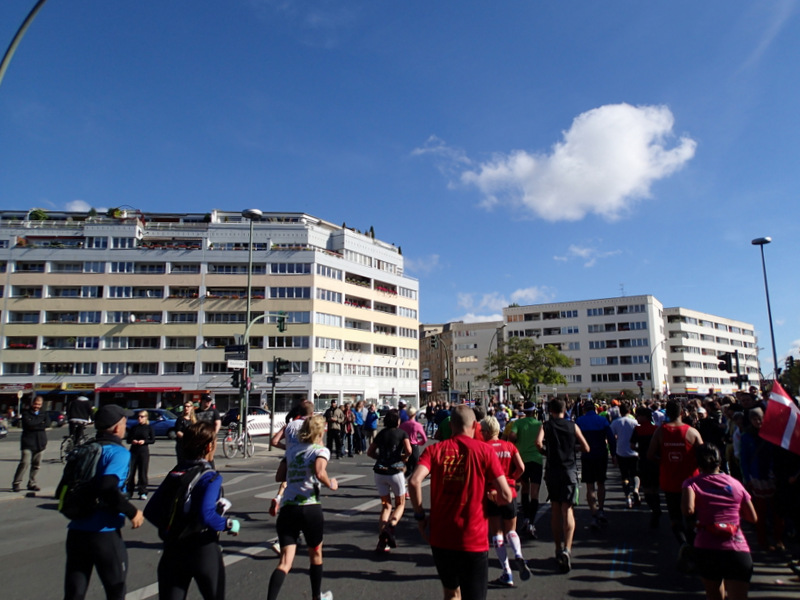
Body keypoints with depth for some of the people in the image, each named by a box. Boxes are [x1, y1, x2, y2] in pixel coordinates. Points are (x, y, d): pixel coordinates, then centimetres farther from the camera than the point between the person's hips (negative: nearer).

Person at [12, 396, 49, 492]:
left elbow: (47, 423, -5)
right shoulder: (26, 413, 5)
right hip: (28, 442, -3)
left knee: (36, 465, 5)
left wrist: (34, 425, -11)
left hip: (40, 443, 3)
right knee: (25, 462, -13)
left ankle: (32, 483, 15)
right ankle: (16, 483, -2)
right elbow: (28, 424, -13)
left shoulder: (44, 414, 14)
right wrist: (40, 422, -8)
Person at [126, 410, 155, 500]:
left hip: (144, 451, -3)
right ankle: (129, 492, 13)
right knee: (130, 471, 1)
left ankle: (143, 492, 6)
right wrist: (132, 441, -10)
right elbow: (128, 440, 10)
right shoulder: (134, 428, 9)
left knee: (143, 472, 0)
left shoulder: (148, 428, 2)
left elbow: (153, 440, -1)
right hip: (133, 451, 3)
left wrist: (144, 441, -16)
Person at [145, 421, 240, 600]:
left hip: (172, 550, 5)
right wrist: (230, 525, -12)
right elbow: (206, 515, -29)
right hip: (203, 551, -4)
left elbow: (150, 511, 2)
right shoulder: (210, 477, -16)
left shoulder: (174, 474, 2)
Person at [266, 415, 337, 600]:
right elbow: (319, 473, -21)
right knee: (315, 554, 21)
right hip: (309, 507, -3)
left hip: (287, 508, 4)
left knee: (285, 562, 2)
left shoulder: (292, 450, 14)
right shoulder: (321, 450, -2)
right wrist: (331, 485, -3)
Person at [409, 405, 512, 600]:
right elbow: (506, 496, -10)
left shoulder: (435, 449, 0)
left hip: (440, 538, 3)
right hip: (473, 541, -3)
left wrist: (420, 515, -3)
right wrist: (491, 494, 11)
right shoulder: (484, 450, -5)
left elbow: (414, 482, -16)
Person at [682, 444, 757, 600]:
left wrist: (699, 514, 5)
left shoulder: (693, 482, 1)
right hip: (739, 551, 1)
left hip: (706, 550, -1)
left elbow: (688, 510, -17)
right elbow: (753, 518, 16)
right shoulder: (735, 484, 10)